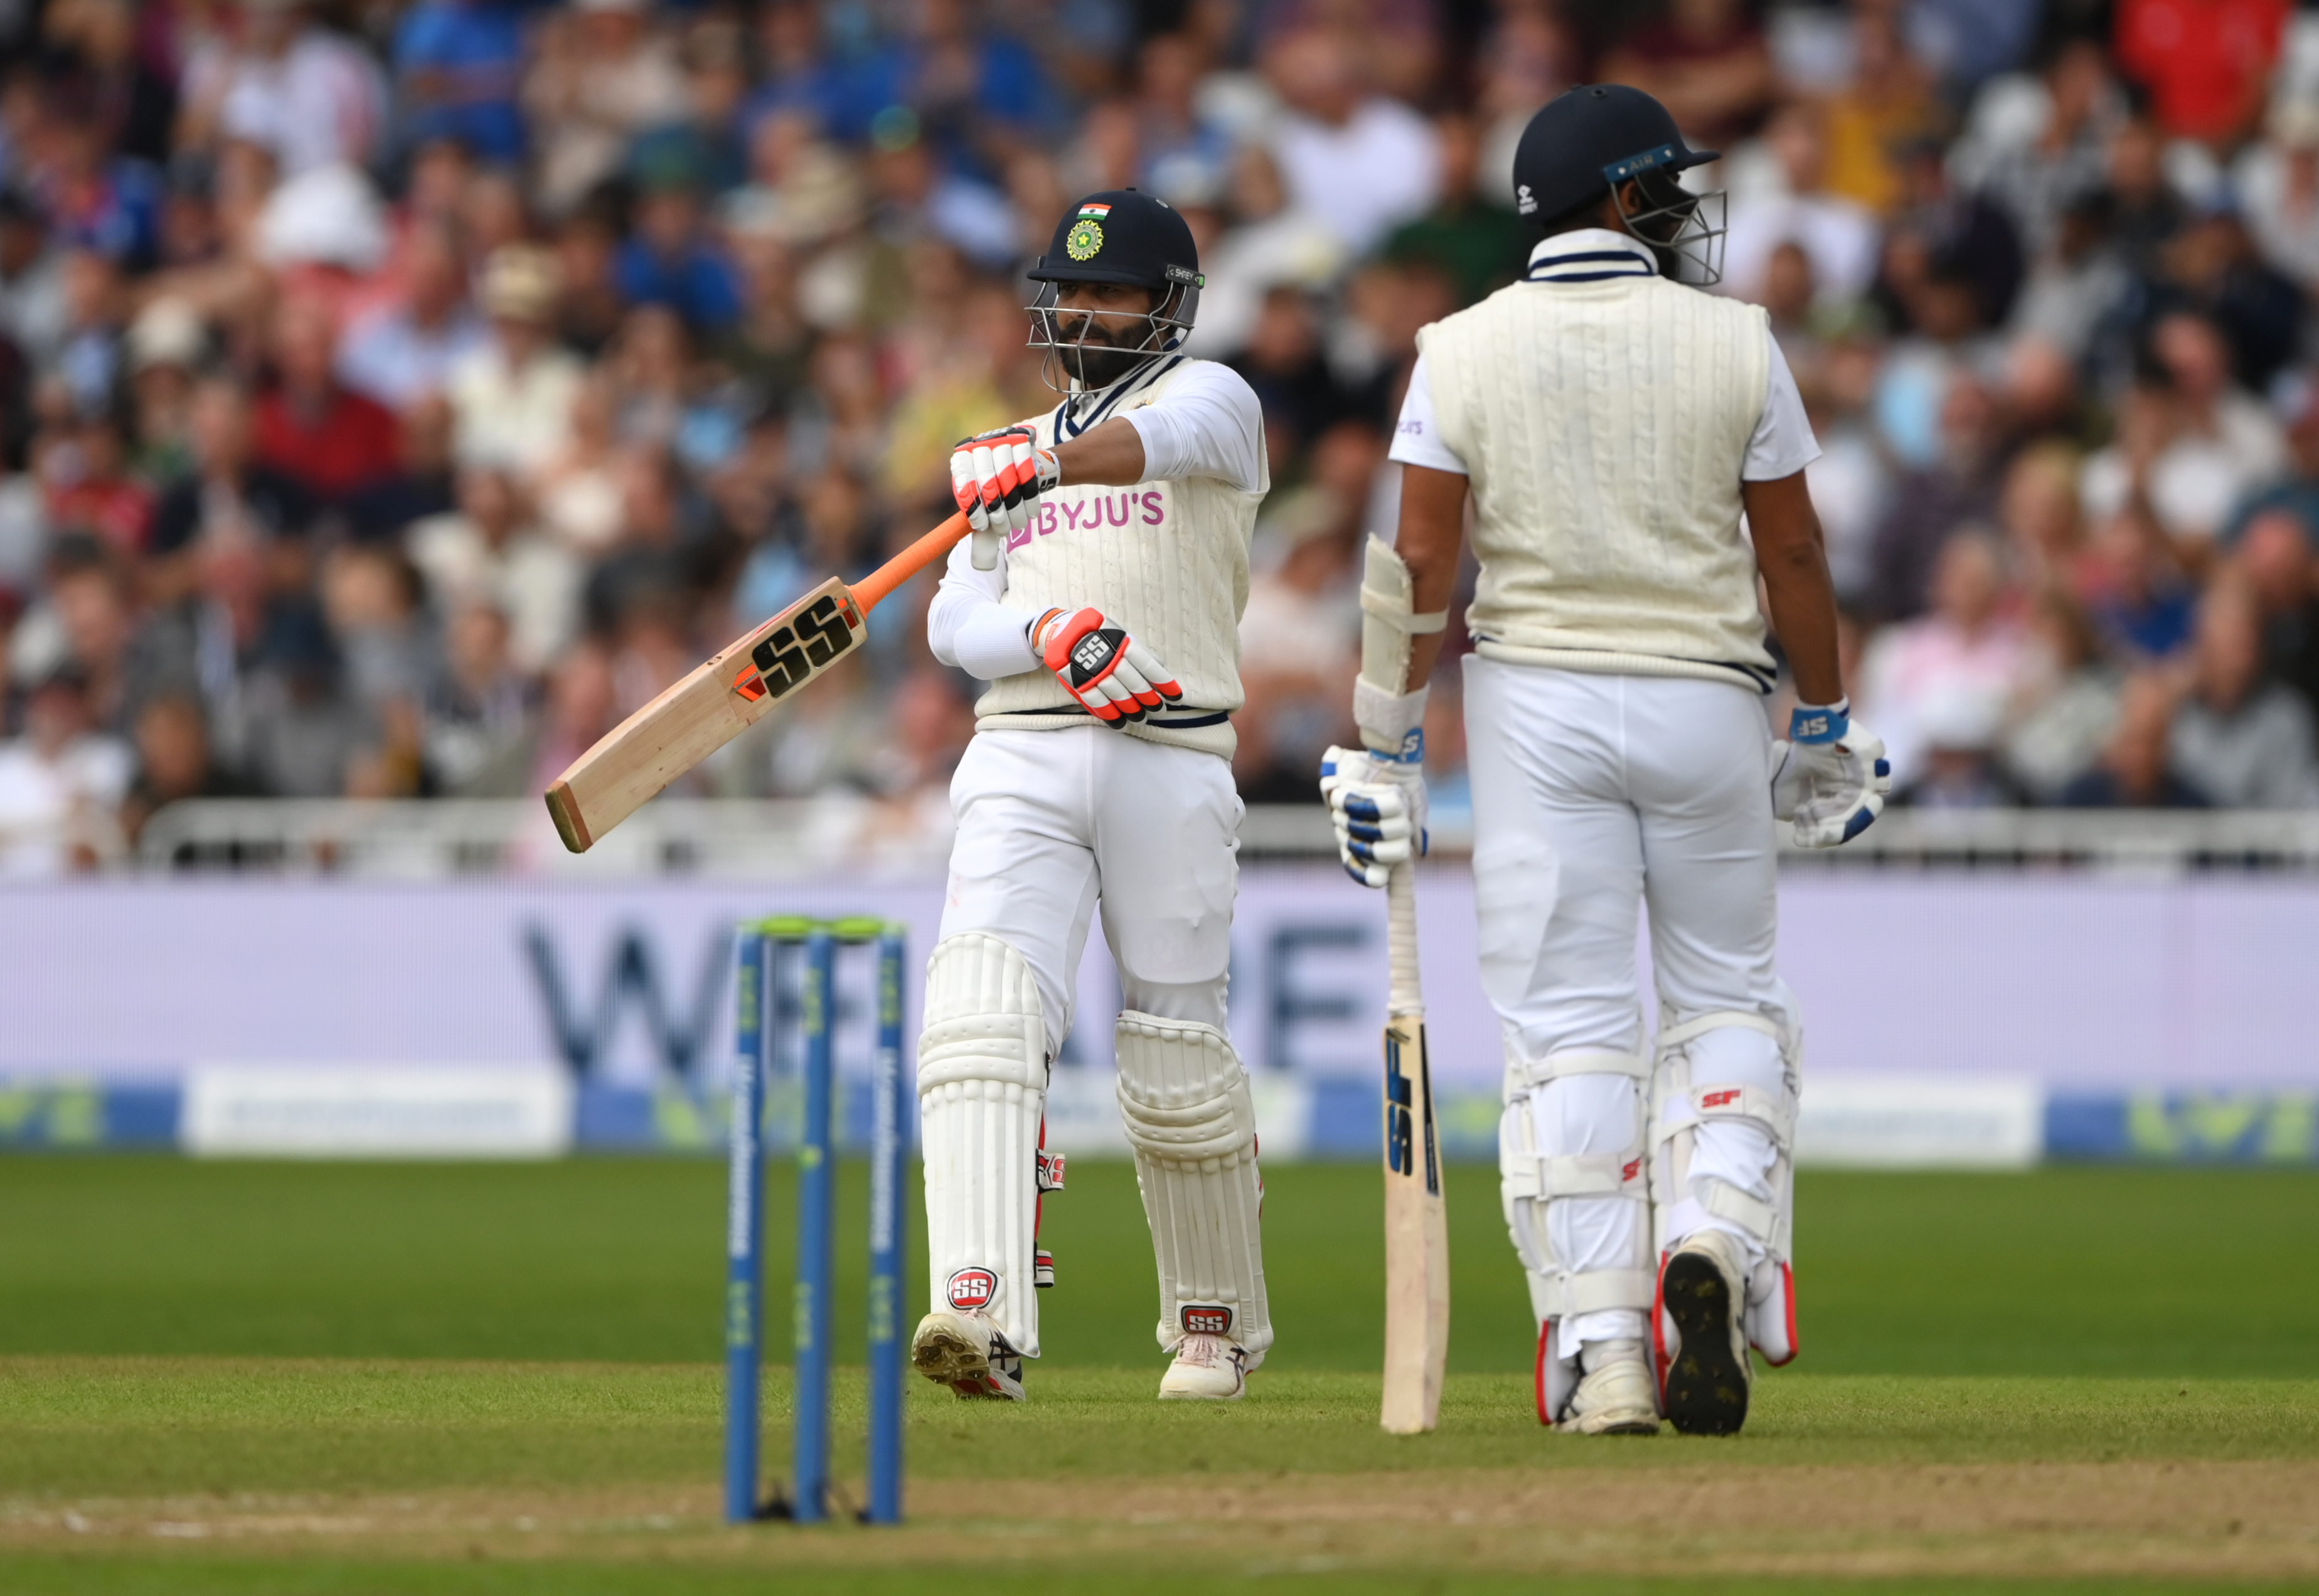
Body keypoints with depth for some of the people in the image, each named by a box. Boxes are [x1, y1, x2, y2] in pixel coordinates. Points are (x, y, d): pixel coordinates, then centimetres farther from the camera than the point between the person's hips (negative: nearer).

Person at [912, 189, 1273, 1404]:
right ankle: (984, 1318, -33)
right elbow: (955, 625, 11)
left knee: (1176, 1067, 2)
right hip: (1020, 756, 3)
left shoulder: (1209, 398, 7)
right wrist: (1050, 631, -12)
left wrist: (1046, 466, -39)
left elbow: (1161, 438, -19)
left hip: (1169, 761, -3)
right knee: (983, 1017, -19)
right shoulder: (1015, 450, 24)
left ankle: (1219, 1322, 24)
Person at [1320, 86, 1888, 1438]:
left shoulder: (1462, 352, -2)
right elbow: (1792, 549, 0)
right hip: (1704, 701, 0)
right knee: (1727, 996, 15)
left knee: (1569, 1025, 1)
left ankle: (1600, 1350, -5)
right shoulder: (1734, 345, -3)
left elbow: (1422, 567, -6)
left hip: (1535, 705, 0)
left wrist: (1390, 754, 0)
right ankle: (1713, 1239, -11)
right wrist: (1827, 729, 11)